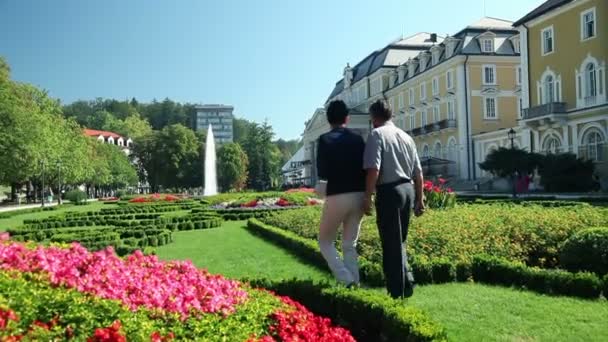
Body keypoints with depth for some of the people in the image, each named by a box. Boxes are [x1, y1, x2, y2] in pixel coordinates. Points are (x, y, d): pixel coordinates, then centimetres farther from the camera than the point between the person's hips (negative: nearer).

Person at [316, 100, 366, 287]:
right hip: (358, 196, 5)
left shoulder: (325, 139, -5)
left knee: (325, 242, 12)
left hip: (337, 197, -4)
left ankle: (346, 280, -1)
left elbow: (322, 173, -6)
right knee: (350, 245, 16)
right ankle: (354, 282, 13)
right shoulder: (358, 139, 7)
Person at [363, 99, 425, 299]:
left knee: (391, 244, 3)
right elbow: (418, 172, 15)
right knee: (399, 241, 21)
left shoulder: (376, 134, -5)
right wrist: (419, 199, 20)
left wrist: (367, 197, -12)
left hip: (389, 191, -6)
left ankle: (397, 292, 9)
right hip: (408, 190, 7)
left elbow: (373, 169, -17)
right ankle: (406, 283, 19)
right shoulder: (406, 136, 15)